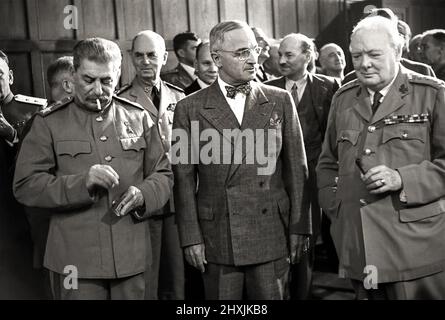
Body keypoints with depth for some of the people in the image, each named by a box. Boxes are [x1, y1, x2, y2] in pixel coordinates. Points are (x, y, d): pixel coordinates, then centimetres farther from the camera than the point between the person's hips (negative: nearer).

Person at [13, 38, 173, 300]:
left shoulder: (139, 118, 7)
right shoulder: (49, 123, 0)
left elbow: (163, 174, 11)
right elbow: (25, 185, -6)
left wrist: (143, 195, -11)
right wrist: (81, 183, -19)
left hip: (132, 257, 3)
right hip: (76, 260, -2)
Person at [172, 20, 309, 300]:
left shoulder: (280, 101, 4)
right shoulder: (190, 108, 1)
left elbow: (296, 169, 5)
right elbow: (184, 179, 0)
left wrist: (299, 227, 2)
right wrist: (191, 237, -3)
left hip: (271, 236, 1)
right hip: (217, 238, -1)